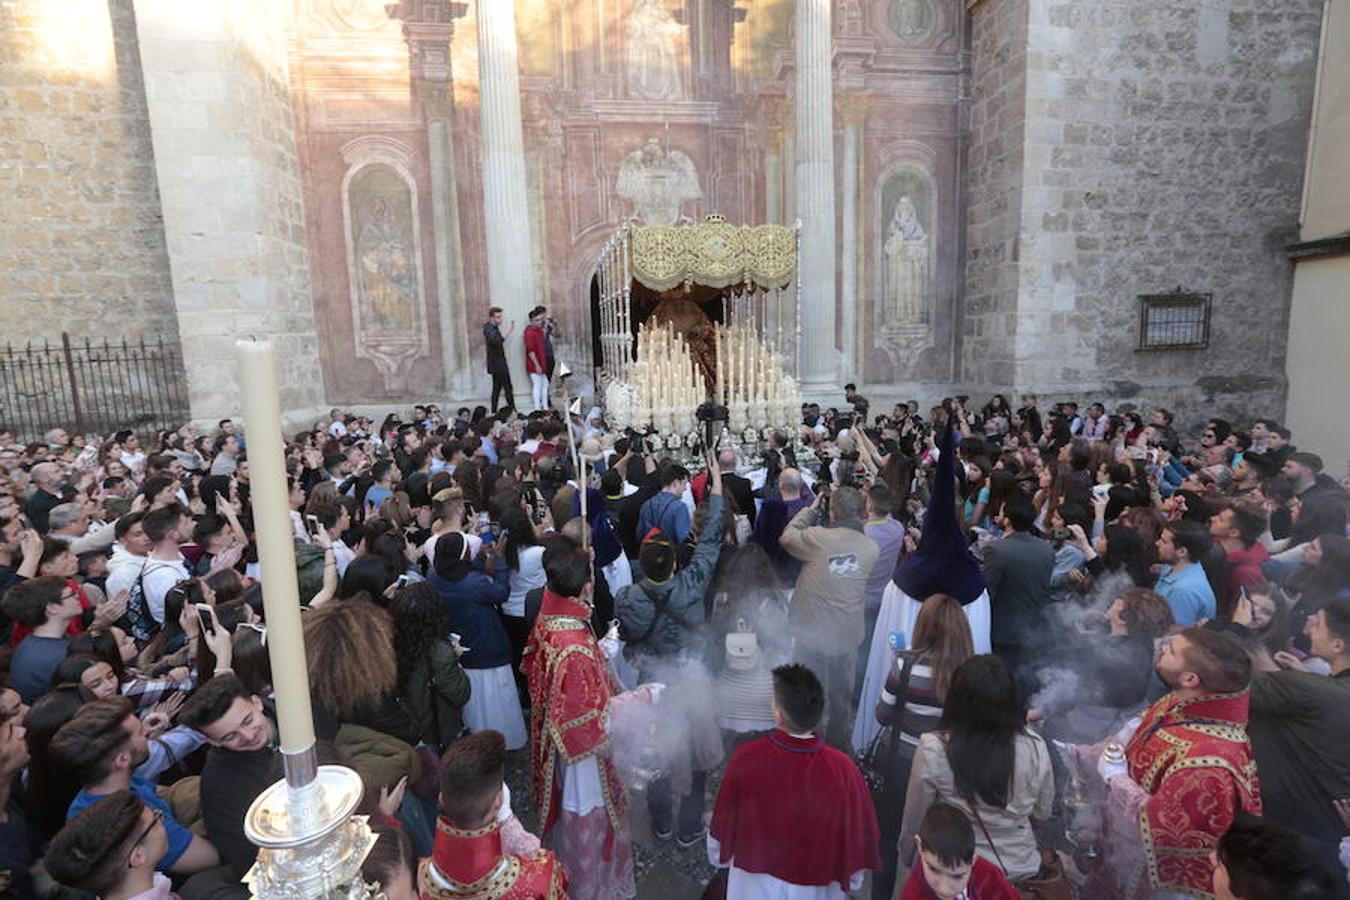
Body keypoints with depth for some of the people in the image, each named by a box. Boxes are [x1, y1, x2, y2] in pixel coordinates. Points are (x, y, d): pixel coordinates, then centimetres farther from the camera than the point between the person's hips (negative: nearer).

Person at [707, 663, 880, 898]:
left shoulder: (746, 758, -28)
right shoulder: (842, 770, -30)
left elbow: (723, 821, -11)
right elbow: (857, 832, -13)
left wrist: (719, 856, 9)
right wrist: (851, 878, 7)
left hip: (754, 880, 0)